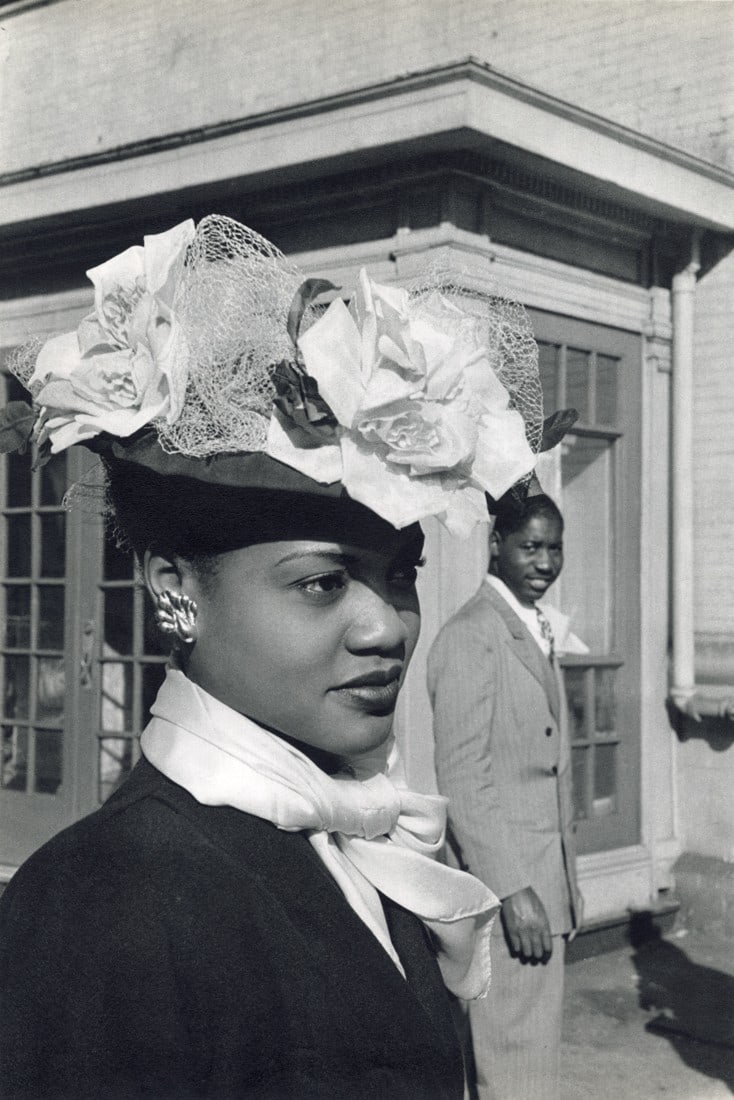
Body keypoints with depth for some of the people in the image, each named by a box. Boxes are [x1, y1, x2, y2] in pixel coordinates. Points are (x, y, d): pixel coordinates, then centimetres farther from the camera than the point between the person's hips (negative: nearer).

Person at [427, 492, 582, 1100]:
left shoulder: (538, 631, 16)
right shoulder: (469, 636, -13)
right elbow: (462, 781, -17)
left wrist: (564, 885, 15)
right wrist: (513, 890, -21)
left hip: (545, 886, 9)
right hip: (507, 890, -9)